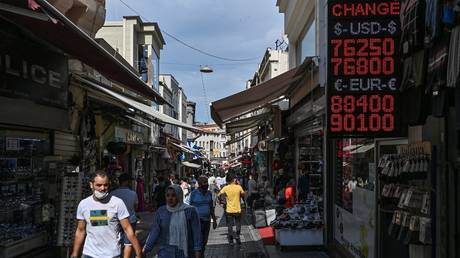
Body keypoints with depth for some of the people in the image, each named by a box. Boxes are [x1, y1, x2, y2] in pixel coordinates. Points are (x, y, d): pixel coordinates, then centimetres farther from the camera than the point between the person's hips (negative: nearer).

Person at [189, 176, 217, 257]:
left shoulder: (209, 193, 7)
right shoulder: (194, 193, -9)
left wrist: (214, 220, 15)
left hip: (207, 220, 5)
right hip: (198, 219, -5)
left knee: (205, 240, 12)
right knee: (199, 240, -12)